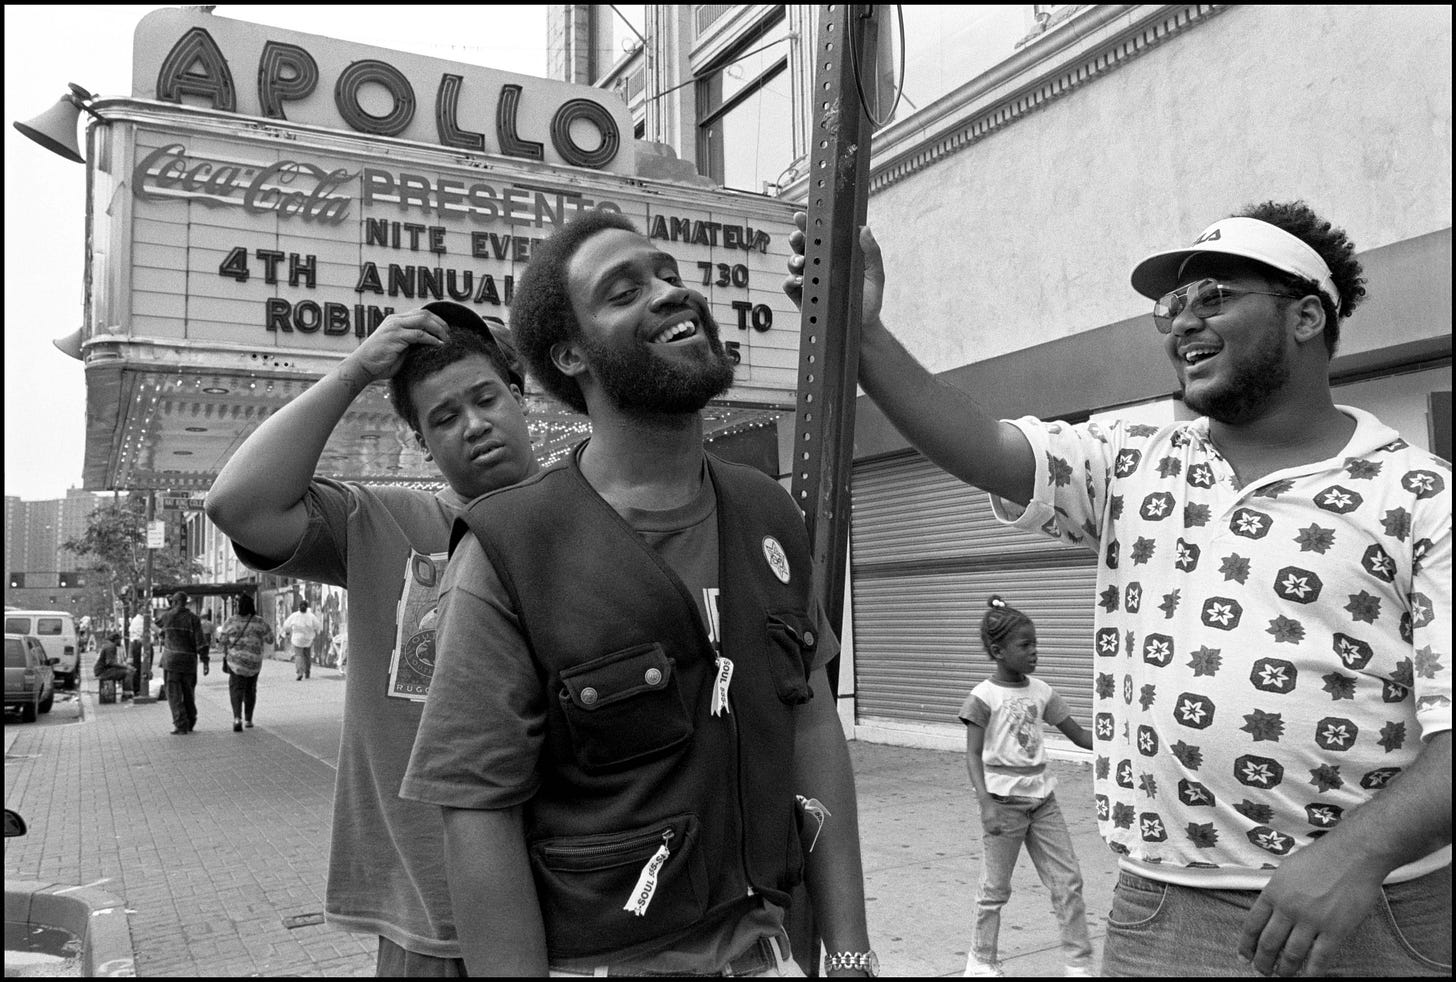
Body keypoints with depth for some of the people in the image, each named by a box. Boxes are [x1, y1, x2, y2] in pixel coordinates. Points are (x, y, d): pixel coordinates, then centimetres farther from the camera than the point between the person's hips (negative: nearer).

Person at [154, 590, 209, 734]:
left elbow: (158, 621, 25)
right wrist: (205, 662, -6)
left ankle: (181, 725, -7)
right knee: (189, 693, 16)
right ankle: (190, 724, 23)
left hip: (171, 659, -2)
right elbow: (200, 642, -8)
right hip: (189, 661, 2)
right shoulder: (193, 619, -2)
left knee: (174, 694, 0)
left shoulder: (167, 616, -2)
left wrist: (171, 608, 29)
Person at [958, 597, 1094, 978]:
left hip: (1042, 798, 5)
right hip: (1005, 802, -5)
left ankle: (1079, 962, 18)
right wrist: (986, 803, -23)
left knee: (1069, 881, 6)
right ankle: (981, 961, 23)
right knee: (995, 888, 6)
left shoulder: (1041, 691, 4)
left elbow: (1079, 735, 7)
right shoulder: (983, 697, -12)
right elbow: (973, 755, -13)